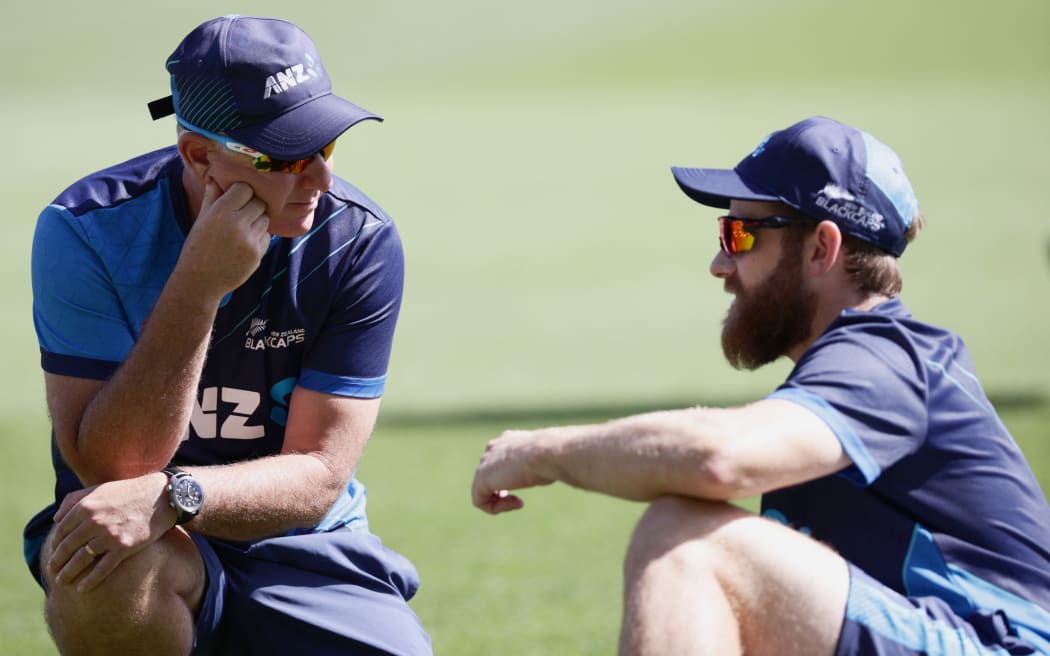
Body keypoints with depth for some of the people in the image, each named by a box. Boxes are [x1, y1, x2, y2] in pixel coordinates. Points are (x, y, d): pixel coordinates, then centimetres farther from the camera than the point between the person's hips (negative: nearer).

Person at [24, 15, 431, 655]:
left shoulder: (361, 242, -11)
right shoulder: (85, 232, -15)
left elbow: (318, 477, -14)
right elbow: (110, 464, -21)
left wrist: (168, 496, -34)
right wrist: (200, 285, -30)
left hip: (302, 550, 3)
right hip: (161, 551, -3)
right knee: (102, 575, -36)